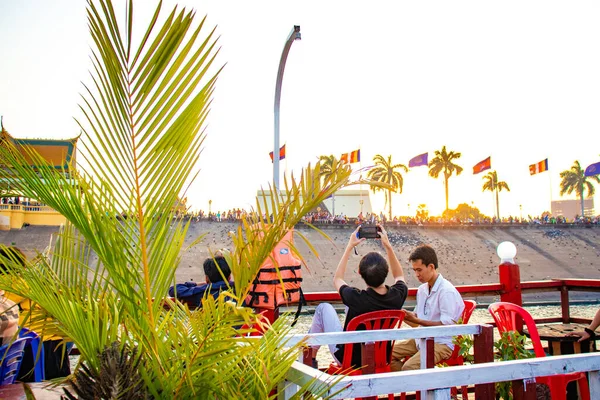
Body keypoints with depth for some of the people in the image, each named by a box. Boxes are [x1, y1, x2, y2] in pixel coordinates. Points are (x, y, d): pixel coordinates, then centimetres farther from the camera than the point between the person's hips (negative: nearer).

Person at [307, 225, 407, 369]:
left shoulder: (356, 298, -30)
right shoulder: (397, 296, -22)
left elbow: (337, 279, -5)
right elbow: (399, 276, 6)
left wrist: (350, 246, -2)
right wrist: (387, 245, 2)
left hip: (348, 360, -4)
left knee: (323, 307, 11)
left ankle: (310, 358, 25)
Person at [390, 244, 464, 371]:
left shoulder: (447, 291, -15)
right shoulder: (422, 289, 11)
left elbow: (447, 325, -20)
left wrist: (416, 320, -22)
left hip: (442, 343, -8)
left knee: (409, 367, -29)